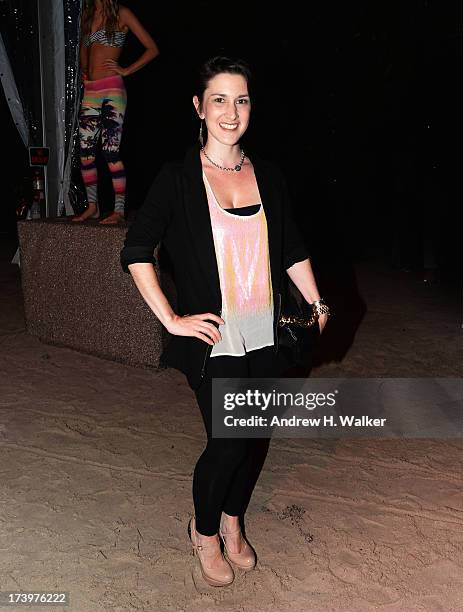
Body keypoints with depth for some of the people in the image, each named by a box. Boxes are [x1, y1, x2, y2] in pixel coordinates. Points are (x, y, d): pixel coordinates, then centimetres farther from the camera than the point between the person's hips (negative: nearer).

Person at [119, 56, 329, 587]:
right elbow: (135, 252, -8)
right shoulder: (178, 177, -7)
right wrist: (171, 320, -12)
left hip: (265, 335, 5)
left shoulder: (268, 176, 6)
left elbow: (292, 249, 14)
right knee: (228, 443, -2)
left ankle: (232, 521, 39)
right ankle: (204, 531, 28)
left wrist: (317, 305, 10)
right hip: (216, 338, -4)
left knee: (257, 436, 12)